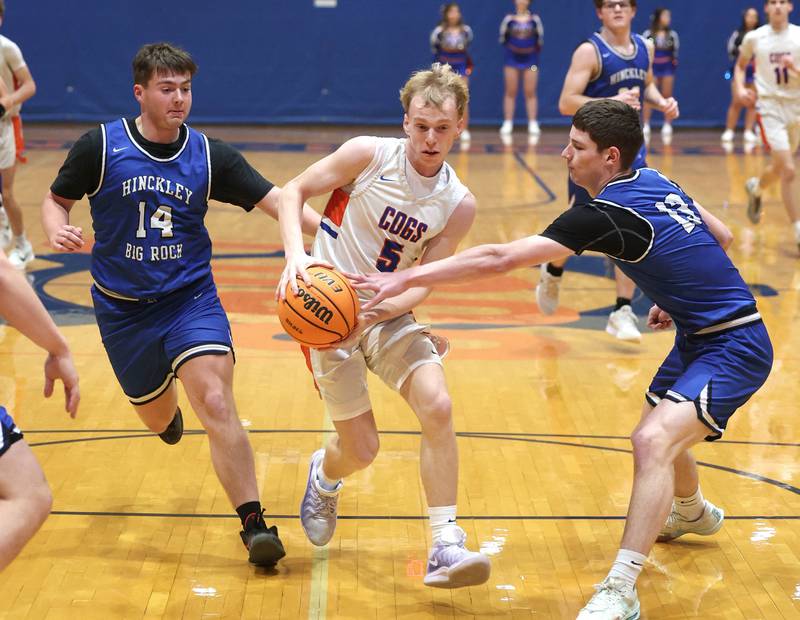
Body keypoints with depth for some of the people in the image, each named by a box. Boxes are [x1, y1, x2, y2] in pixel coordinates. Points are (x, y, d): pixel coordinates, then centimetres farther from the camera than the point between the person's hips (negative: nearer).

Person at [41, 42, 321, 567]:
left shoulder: (210, 155, -6)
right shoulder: (100, 146, -9)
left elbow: (276, 200, -10)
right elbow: (57, 199, 5)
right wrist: (58, 232, -18)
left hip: (191, 298, -1)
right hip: (122, 307, 1)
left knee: (216, 404, -21)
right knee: (157, 416, 15)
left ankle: (254, 523, -14)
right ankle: (169, 406, 56)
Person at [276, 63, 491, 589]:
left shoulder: (459, 205, -5)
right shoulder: (369, 155, -13)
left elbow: (421, 283, -6)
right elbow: (293, 192, -6)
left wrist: (378, 308, -26)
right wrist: (296, 255, -23)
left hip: (387, 315, 3)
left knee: (437, 406, -22)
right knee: (361, 450, -1)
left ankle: (445, 546, -14)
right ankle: (325, 476, 39)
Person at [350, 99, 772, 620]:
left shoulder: (605, 215, -24)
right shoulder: (653, 181, 2)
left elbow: (499, 260, -28)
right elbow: (722, 237, 15)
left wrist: (406, 278, -26)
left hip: (735, 348, -11)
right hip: (701, 336, 11)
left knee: (653, 441, -27)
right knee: (658, 433, 29)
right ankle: (694, 513, 59)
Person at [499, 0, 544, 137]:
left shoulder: (535, 19, 1)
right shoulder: (509, 19, 0)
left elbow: (540, 39, 6)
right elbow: (502, 38, 6)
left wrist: (535, 52, 5)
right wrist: (509, 49, 3)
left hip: (530, 59, 0)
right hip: (512, 59, 0)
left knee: (530, 93, 1)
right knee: (510, 92, 2)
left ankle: (533, 124, 3)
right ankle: (507, 124, 5)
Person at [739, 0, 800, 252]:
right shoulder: (754, 38, -2)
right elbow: (740, 65, 15)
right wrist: (740, 88, -1)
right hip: (770, 105, -3)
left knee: (780, 169, 18)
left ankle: (755, 188, 51)